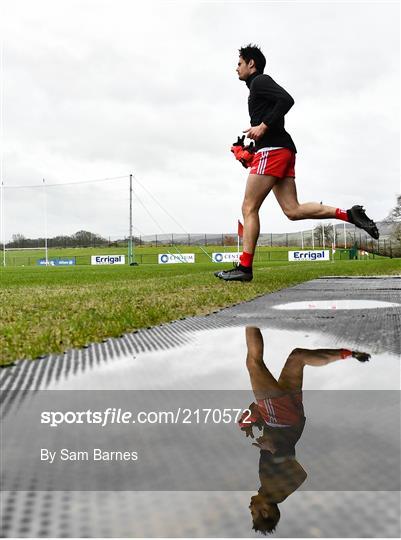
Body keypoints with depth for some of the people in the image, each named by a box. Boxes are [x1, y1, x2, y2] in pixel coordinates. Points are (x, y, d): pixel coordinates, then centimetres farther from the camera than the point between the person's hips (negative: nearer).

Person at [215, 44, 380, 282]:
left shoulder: (260, 81, 1)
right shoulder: (259, 86, 30)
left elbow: (287, 100, -17)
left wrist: (263, 126, -18)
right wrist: (252, 150, 18)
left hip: (272, 150, -10)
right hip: (284, 150, 10)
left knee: (249, 208, -8)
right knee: (293, 210, 2)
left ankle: (245, 268, -8)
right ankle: (349, 214, -6)